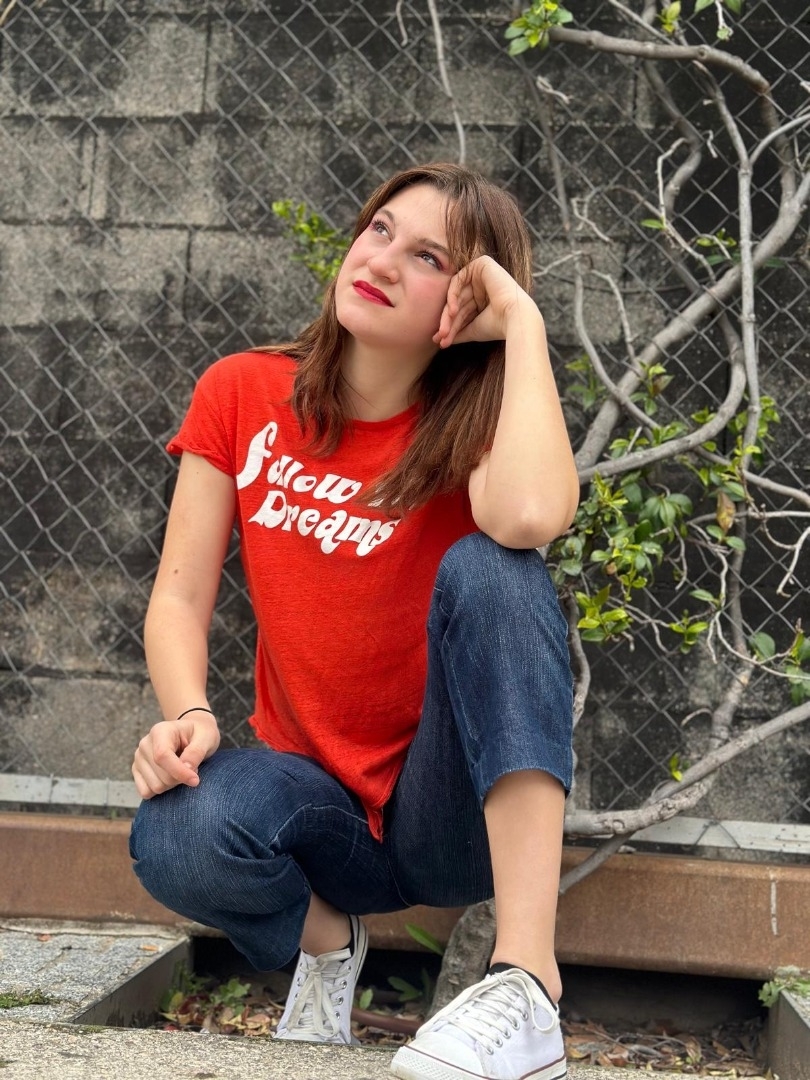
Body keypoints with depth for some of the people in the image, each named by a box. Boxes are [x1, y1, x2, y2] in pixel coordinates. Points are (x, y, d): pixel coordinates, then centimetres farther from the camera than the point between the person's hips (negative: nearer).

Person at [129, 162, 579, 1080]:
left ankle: (528, 980, -36)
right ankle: (322, 935, 4)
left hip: (455, 809, -1)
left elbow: (530, 518, -32)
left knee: (489, 566, -30)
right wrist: (188, 715, -20)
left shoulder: (476, 424, -6)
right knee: (177, 838, -34)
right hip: (315, 795, 2)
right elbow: (180, 595, 0)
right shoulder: (243, 396, 3)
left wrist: (522, 322, -20)